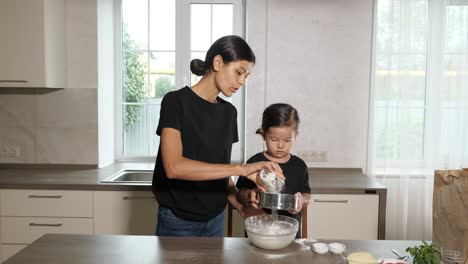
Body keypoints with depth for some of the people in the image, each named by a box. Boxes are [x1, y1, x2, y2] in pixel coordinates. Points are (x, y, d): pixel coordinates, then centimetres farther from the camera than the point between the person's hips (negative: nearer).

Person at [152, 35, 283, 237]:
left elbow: (220, 170, 9)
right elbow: (174, 167, -27)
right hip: (178, 223, -5)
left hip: (215, 220, 6)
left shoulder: (228, 111, 5)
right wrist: (241, 169, -33)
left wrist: (240, 206, -7)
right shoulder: (176, 102, -14)